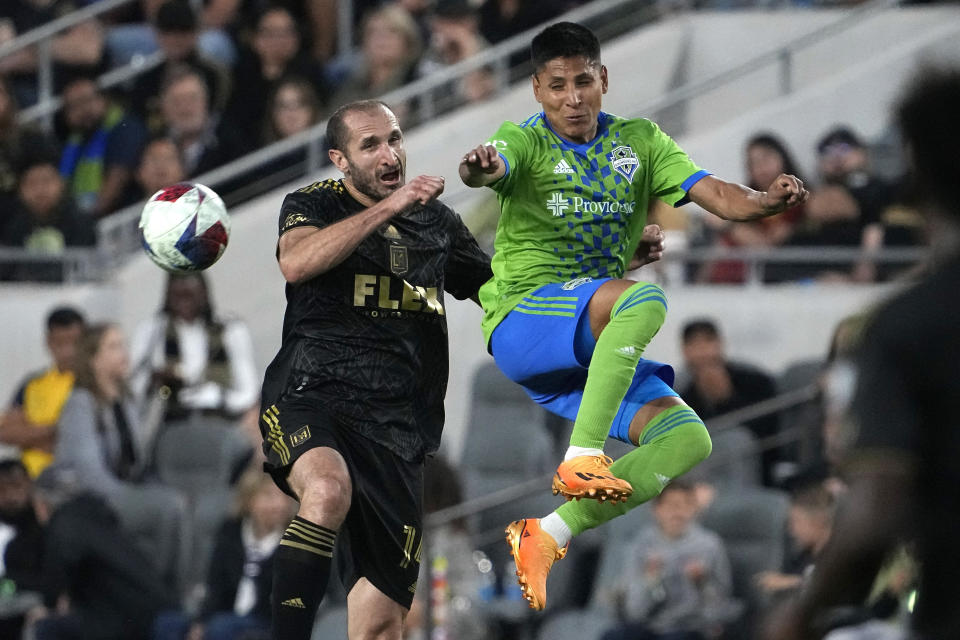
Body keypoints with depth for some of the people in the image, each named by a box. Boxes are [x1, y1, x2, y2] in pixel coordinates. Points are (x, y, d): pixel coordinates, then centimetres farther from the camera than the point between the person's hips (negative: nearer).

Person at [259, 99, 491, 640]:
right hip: (312, 400, -4)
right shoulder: (313, 205, 6)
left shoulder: (437, 221, 19)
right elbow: (297, 262, -17)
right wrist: (387, 209, -21)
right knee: (329, 491, -40)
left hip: (397, 432, 4)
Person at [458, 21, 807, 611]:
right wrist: (480, 169, -52)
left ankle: (547, 536, -20)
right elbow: (496, 164, -27)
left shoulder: (639, 142, 10)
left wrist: (765, 201, -24)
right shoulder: (525, 141, -3)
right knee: (642, 297, -34)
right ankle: (583, 457, -36)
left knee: (687, 439, -17)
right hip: (524, 318, -6)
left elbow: (716, 194, -1)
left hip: (597, 351, 6)